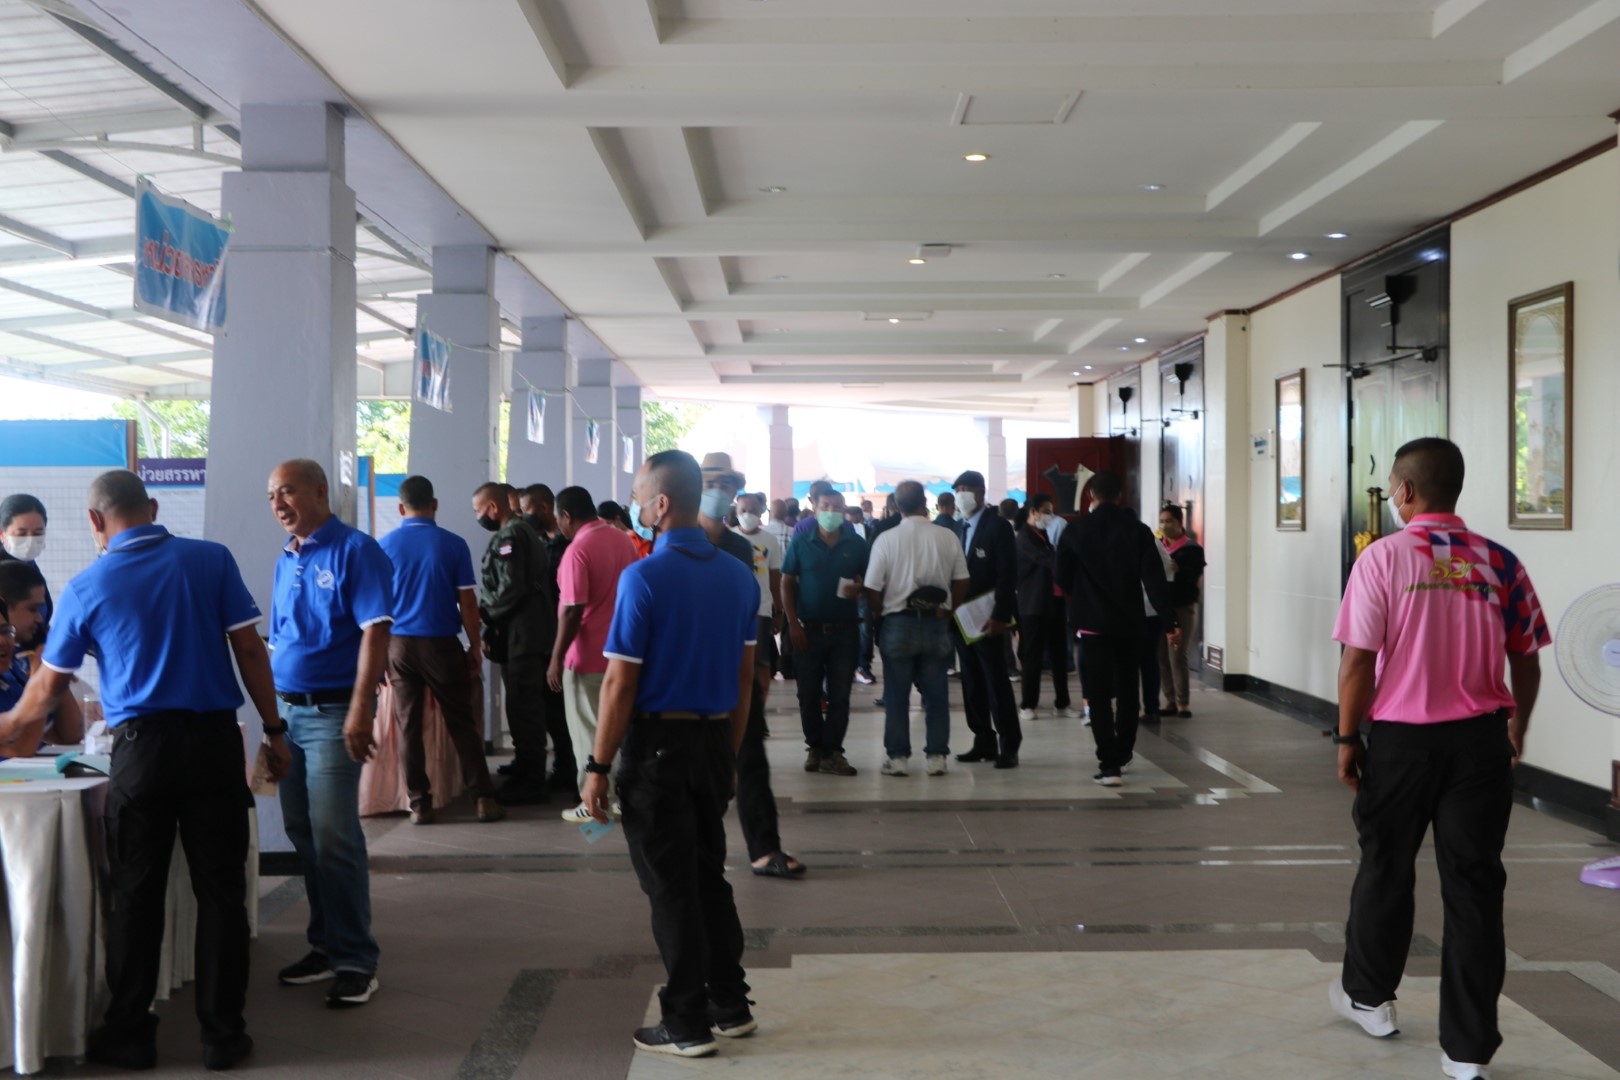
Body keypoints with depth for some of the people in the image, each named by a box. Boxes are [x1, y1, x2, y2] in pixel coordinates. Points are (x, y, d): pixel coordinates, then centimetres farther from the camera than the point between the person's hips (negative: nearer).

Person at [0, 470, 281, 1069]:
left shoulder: (88, 586, 3)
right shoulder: (212, 559, 0)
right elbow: (249, 649, -1)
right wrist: (274, 732, 6)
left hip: (142, 748, 0)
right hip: (215, 740, 0)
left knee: (135, 895, 11)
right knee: (220, 889, 7)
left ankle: (129, 1034, 20)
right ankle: (222, 1032, 13)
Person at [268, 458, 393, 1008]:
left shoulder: (354, 551, -9)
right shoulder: (286, 560, 14)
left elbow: (375, 632, -16)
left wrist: (360, 711, -23)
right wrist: (272, 713, 15)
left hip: (332, 712, -8)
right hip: (287, 711, 8)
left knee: (334, 839, -7)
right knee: (303, 835, 12)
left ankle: (355, 961, 2)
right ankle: (326, 944, 23)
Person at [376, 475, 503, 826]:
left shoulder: (385, 546, 0)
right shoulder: (453, 544, -5)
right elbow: (467, 603, -4)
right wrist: (475, 648, 6)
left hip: (399, 644, 1)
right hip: (442, 644, -1)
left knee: (409, 726, 7)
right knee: (461, 723, 7)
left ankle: (419, 804, 10)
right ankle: (482, 797, 5)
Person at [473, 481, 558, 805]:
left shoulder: (509, 535, -14)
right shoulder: (523, 530, 18)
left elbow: (511, 588, -22)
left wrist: (484, 615, -7)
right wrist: (493, 628, 16)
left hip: (521, 635, -10)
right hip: (530, 632, 10)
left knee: (523, 707, -6)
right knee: (527, 705, 16)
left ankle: (531, 782, -2)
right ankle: (527, 773, 26)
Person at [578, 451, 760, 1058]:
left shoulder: (644, 577, -15)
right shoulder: (738, 577, 4)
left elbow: (620, 683, -15)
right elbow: (745, 678, 9)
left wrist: (599, 767, -9)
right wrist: (729, 753, 17)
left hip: (657, 745, -6)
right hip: (714, 741, 6)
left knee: (671, 887, 4)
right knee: (709, 876, 18)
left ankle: (688, 1024, 12)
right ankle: (731, 1006, 25)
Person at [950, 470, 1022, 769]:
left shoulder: (998, 526, -7)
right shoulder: (961, 528, 13)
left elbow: (1007, 575, -13)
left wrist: (1000, 616, -20)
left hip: (987, 618, -7)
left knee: (997, 682, -6)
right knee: (972, 683, 8)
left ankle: (1009, 745, -1)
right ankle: (984, 742, 13)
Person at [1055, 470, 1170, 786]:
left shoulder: (1076, 531, -5)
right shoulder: (1138, 531, -4)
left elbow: (1062, 579, 3)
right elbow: (1154, 579, -10)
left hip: (1093, 622, -2)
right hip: (1130, 622, 2)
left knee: (1099, 695, 0)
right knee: (1128, 693, 17)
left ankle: (1109, 764, -9)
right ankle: (1122, 755, 29)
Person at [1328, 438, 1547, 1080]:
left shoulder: (1384, 558, -10)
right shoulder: (1499, 564, -2)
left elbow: (1358, 661, -12)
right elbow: (1526, 663, 5)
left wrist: (1347, 739, -1)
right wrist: (1516, 732, 21)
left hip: (1402, 738, -2)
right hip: (1480, 739, 2)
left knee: (1385, 870, 17)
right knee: (1473, 886, 7)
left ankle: (1369, 997, 37)